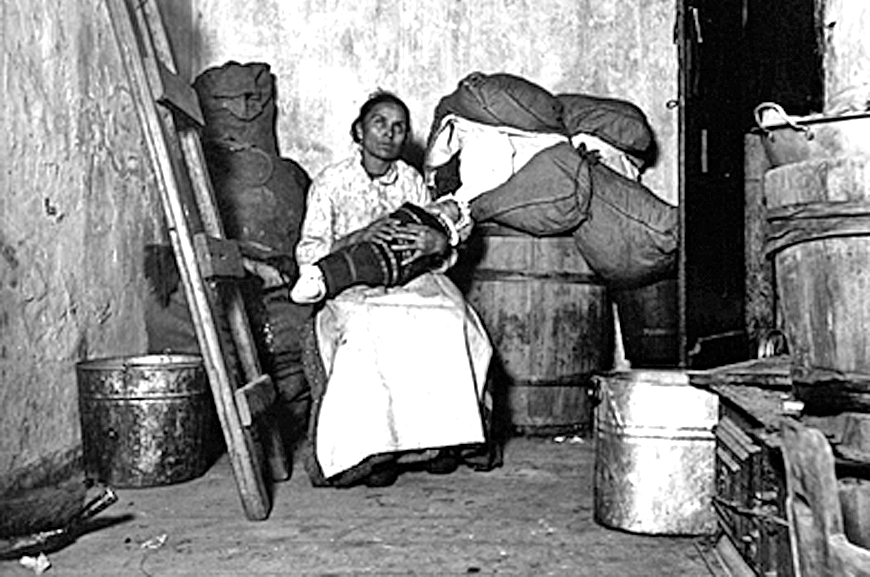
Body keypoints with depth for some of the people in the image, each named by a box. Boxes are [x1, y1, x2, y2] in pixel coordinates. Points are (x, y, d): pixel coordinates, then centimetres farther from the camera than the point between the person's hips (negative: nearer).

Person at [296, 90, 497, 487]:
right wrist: (360, 237, -21)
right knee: (370, 328, -37)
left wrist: (435, 242, -16)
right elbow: (307, 254, -4)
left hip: (410, 280, 3)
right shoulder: (331, 183, 4)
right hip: (350, 287, -3)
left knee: (448, 320, -30)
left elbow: (445, 253, 10)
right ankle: (371, 444, -30)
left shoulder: (414, 182, 14)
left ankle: (441, 433, -21)